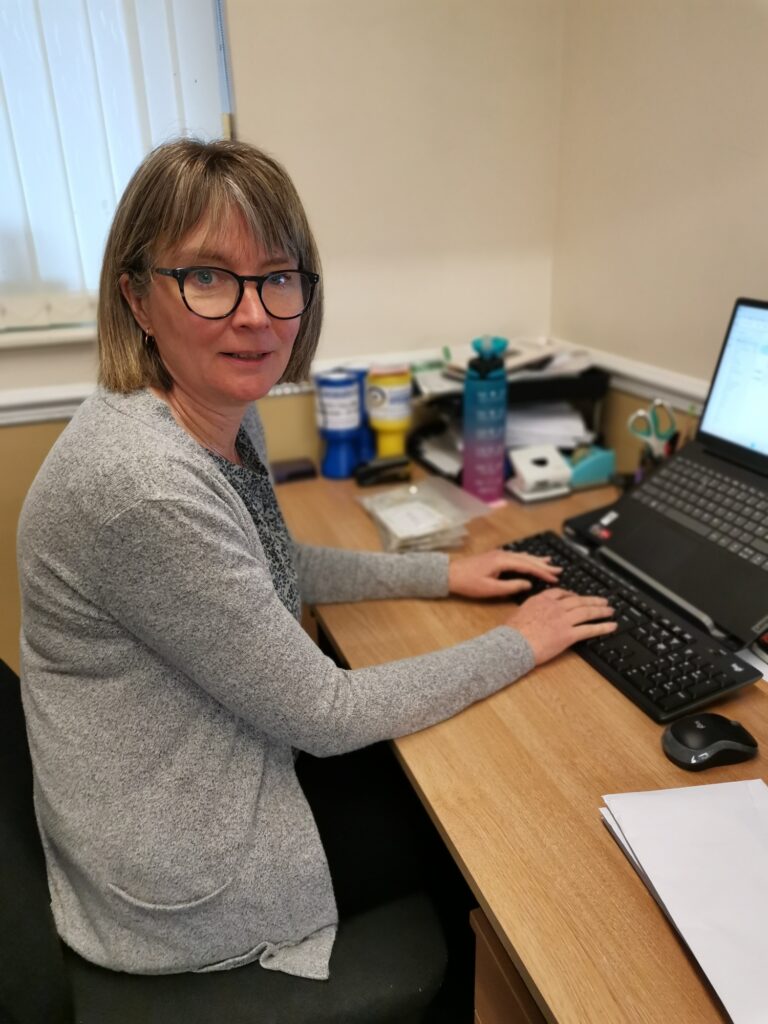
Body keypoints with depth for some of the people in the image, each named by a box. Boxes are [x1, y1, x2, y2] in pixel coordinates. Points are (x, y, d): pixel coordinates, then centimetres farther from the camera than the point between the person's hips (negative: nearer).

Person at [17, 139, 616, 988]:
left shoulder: (226, 414, -6)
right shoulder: (144, 483, -34)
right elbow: (325, 716, -25)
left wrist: (444, 573, 5)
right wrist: (520, 644, -14)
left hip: (225, 783, 7)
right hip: (184, 903, -7)